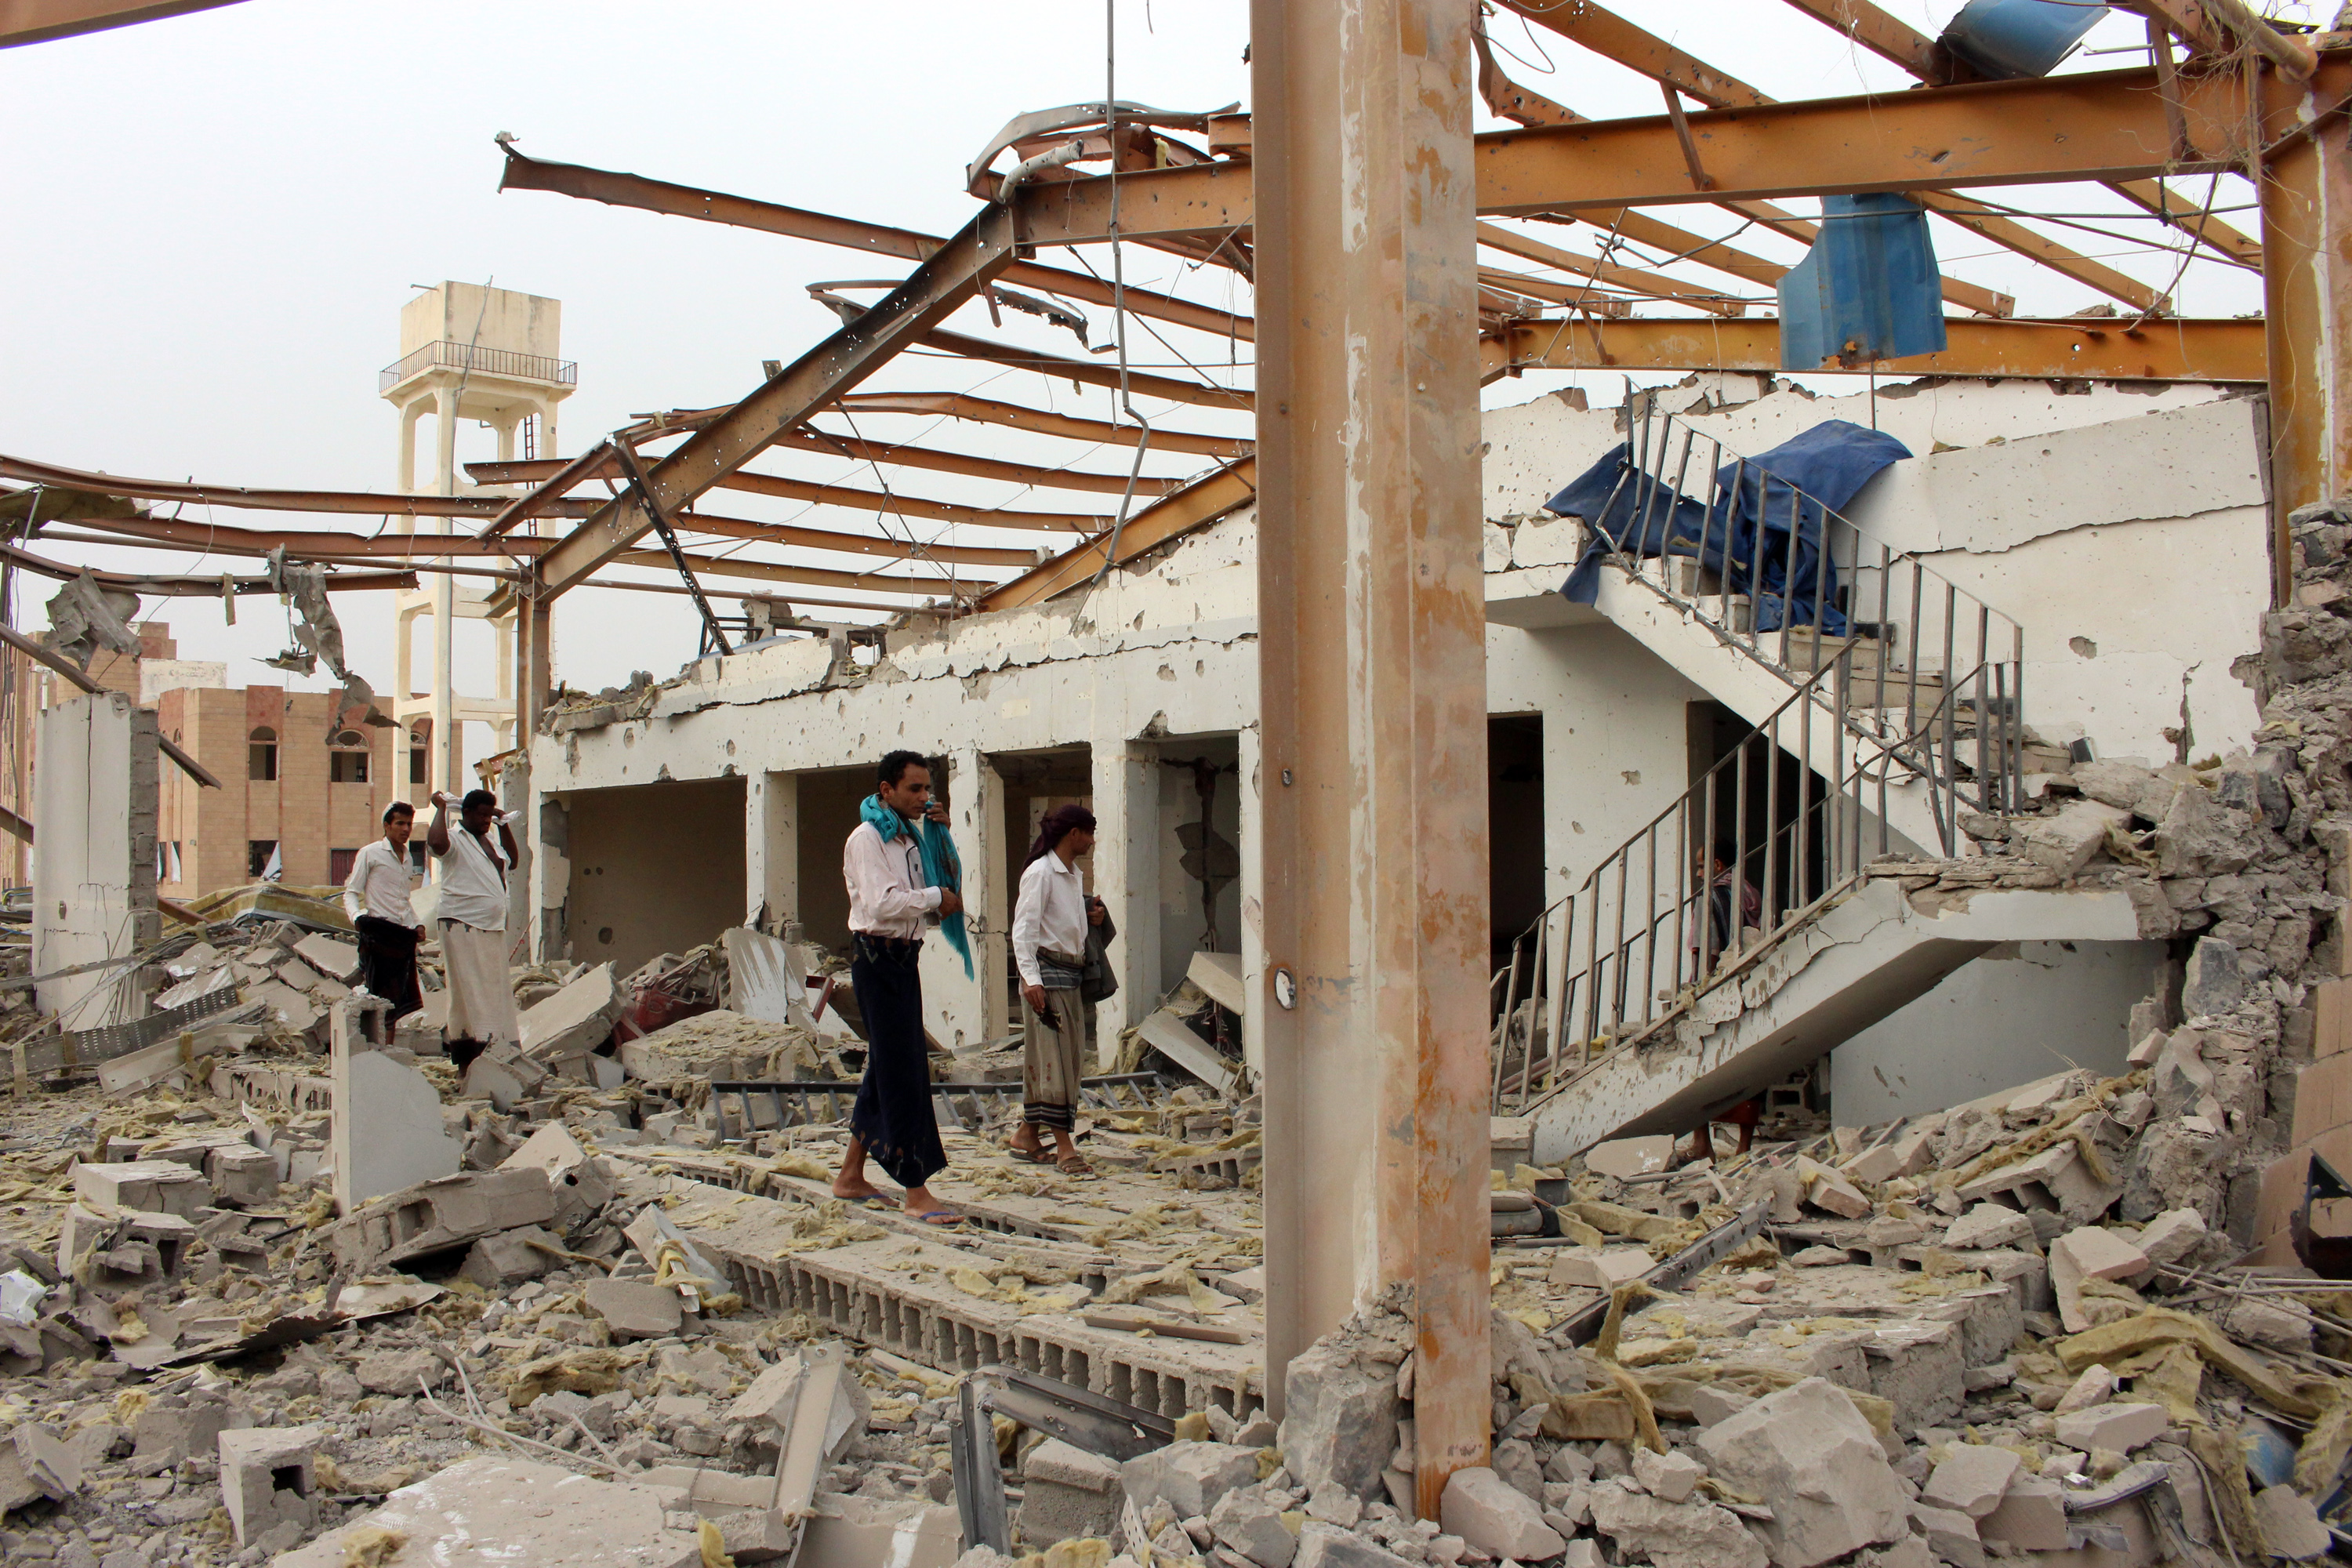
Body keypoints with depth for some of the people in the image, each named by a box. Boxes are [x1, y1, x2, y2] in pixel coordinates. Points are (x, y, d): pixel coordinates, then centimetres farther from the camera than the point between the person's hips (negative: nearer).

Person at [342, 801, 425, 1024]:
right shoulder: (370, 854, 0)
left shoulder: (407, 858, 20)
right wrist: (357, 916, -21)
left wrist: (416, 924, 16)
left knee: (401, 998, 4)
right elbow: (351, 893, -2)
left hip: (403, 936, 7)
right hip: (378, 934, -7)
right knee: (378, 996, -9)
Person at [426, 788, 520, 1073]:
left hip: (493, 929, 8)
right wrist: (441, 809, -16)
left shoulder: (490, 842, 18)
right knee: (468, 993, -8)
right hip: (462, 926, -8)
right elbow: (436, 843, -30)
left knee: (496, 993, 9)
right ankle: (466, 1061, -8)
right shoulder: (455, 840, -7)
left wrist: (504, 826, 23)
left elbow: (512, 861, 33)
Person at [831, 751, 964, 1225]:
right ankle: (916, 1193, -9)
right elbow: (881, 903, -23)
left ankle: (851, 1175, 25)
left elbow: (948, 882, 22)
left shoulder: (912, 834, 16)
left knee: (887, 1065, 14)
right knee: (903, 1071, -10)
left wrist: (940, 833, 10)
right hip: (877, 957, -9)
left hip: (904, 957, 9)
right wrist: (935, 898, -12)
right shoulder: (866, 838, -11)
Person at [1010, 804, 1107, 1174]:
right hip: (1046, 972, -9)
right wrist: (1030, 978, -24)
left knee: (1070, 1057, 8)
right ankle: (1064, 1146, -8)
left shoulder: (1074, 875, 17)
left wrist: (1092, 918, 6)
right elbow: (1024, 928, -15)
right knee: (1054, 1058, -8)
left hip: (1072, 974, 9)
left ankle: (1028, 1134, 18)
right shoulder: (1040, 873, -9)